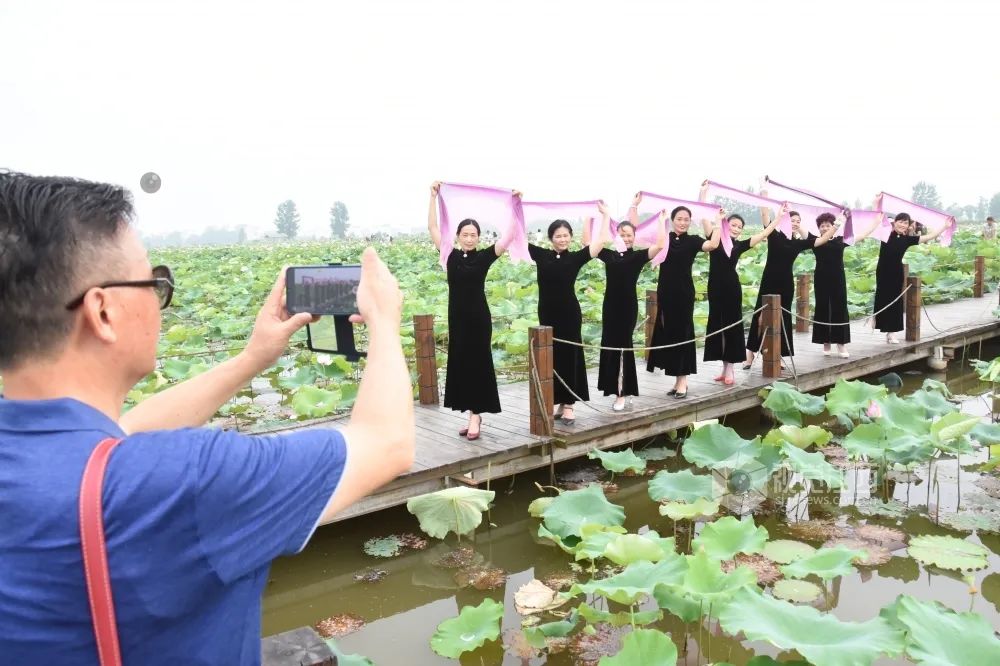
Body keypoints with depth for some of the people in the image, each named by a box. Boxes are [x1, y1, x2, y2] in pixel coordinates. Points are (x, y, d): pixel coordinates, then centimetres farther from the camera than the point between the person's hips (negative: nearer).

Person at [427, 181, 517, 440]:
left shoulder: (484, 256, -4)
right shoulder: (451, 254, 4)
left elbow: (510, 236, -8)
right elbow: (433, 227, 6)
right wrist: (434, 196, 3)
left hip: (478, 317, -4)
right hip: (457, 317, 4)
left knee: (478, 363, 0)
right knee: (460, 364, 8)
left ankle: (476, 415, 4)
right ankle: (473, 414, 19)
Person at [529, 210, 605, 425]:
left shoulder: (576, 258, 0)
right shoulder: (541, 255, 2)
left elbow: (600, 241, -4)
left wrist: (605, 215, -3)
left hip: (570, 314, -1)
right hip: (547, 314, 2)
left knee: (570, 356, 2)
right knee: (552, 357, 8)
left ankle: (568, 405, 9)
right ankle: (560, 403, 20)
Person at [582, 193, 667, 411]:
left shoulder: (638, 256, -2)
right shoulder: (609, 255, 7)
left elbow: (660, 245, -14)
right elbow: (588, 243, 9)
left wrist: (662, 220, -9)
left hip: (628, 306, -4)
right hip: (610, 305, 4)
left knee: (623, 345, -2)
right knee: (610, 345, 8)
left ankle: (623, 393, 5)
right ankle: (623, 390, 22)